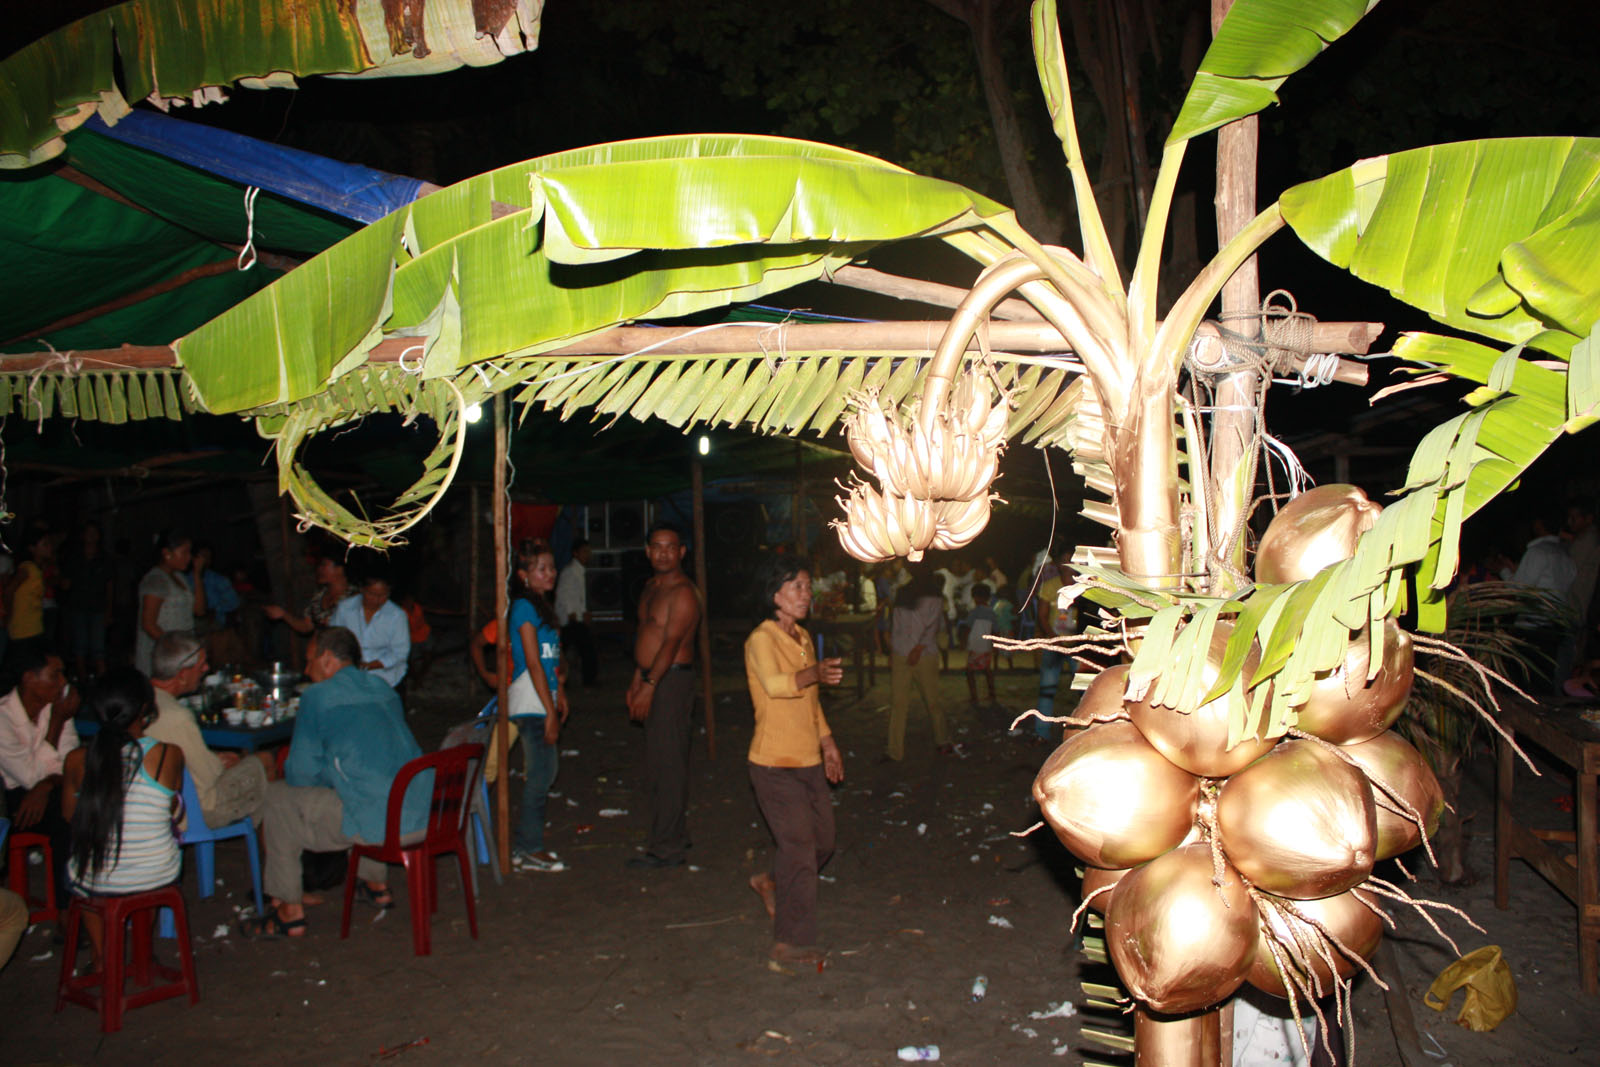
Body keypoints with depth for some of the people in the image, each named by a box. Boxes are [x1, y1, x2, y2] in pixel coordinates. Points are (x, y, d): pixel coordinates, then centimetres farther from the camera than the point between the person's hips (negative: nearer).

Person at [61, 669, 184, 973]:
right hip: (159, 876, 0)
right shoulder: (169, 755, -16)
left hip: (97, 882, 1)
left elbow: (69, 812, 7)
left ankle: (100, 956, 43)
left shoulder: (78, 760, -13)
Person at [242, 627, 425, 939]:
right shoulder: (384, 688, 16)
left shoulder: (317, 696, -4)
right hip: (420, 814, 8)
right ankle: (376, 884, 42)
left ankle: (289, 912, 15)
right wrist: (332, 777, 34)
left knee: (277, 798, 9)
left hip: (374, 824, -7)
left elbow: (301, 774, 0)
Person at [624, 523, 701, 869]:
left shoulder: (682, 593, -14)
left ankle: (666, 848, -2)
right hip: (652, 680, 10)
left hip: (672, 681, -10)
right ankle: (676, 835, 25)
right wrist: (637, 681, 19)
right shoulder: (651, 587, 17)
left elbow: (671, 642, -21)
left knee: (667, 764, -7)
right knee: (658, 765, 14)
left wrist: (649, 686, -25)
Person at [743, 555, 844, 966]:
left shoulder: (803, 638, 12)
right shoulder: (761, 639, -15)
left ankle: (772, 882, 40)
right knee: (800, 848, -6)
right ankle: (791, 944, 6)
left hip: (809, 762, 8)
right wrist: (814, 673, -52)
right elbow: (774, 684, -36)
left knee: (822, 841, 16)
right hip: (776, 765, -8)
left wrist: (827, 741, 22)